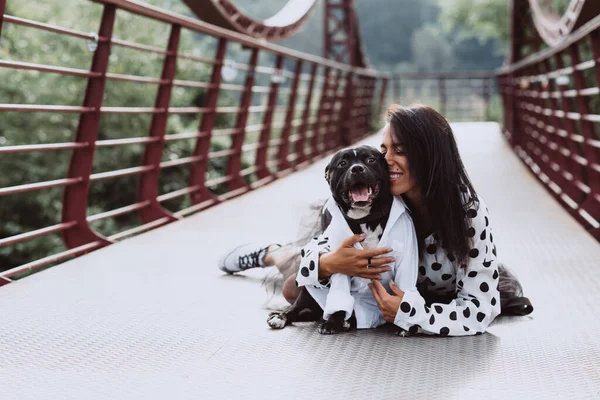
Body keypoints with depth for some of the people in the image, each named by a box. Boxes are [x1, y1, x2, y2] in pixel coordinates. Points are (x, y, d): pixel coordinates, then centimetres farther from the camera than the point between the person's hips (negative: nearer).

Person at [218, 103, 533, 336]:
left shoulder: (469, 211, -38)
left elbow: (482, 308, -40)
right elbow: (321, 247, -24)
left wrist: (411, 314, -55)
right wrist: (328, 263, -48)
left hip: (432, 300, -1)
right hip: (385, 288, 2)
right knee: (295, 288, 2)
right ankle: (271, 254, 38)